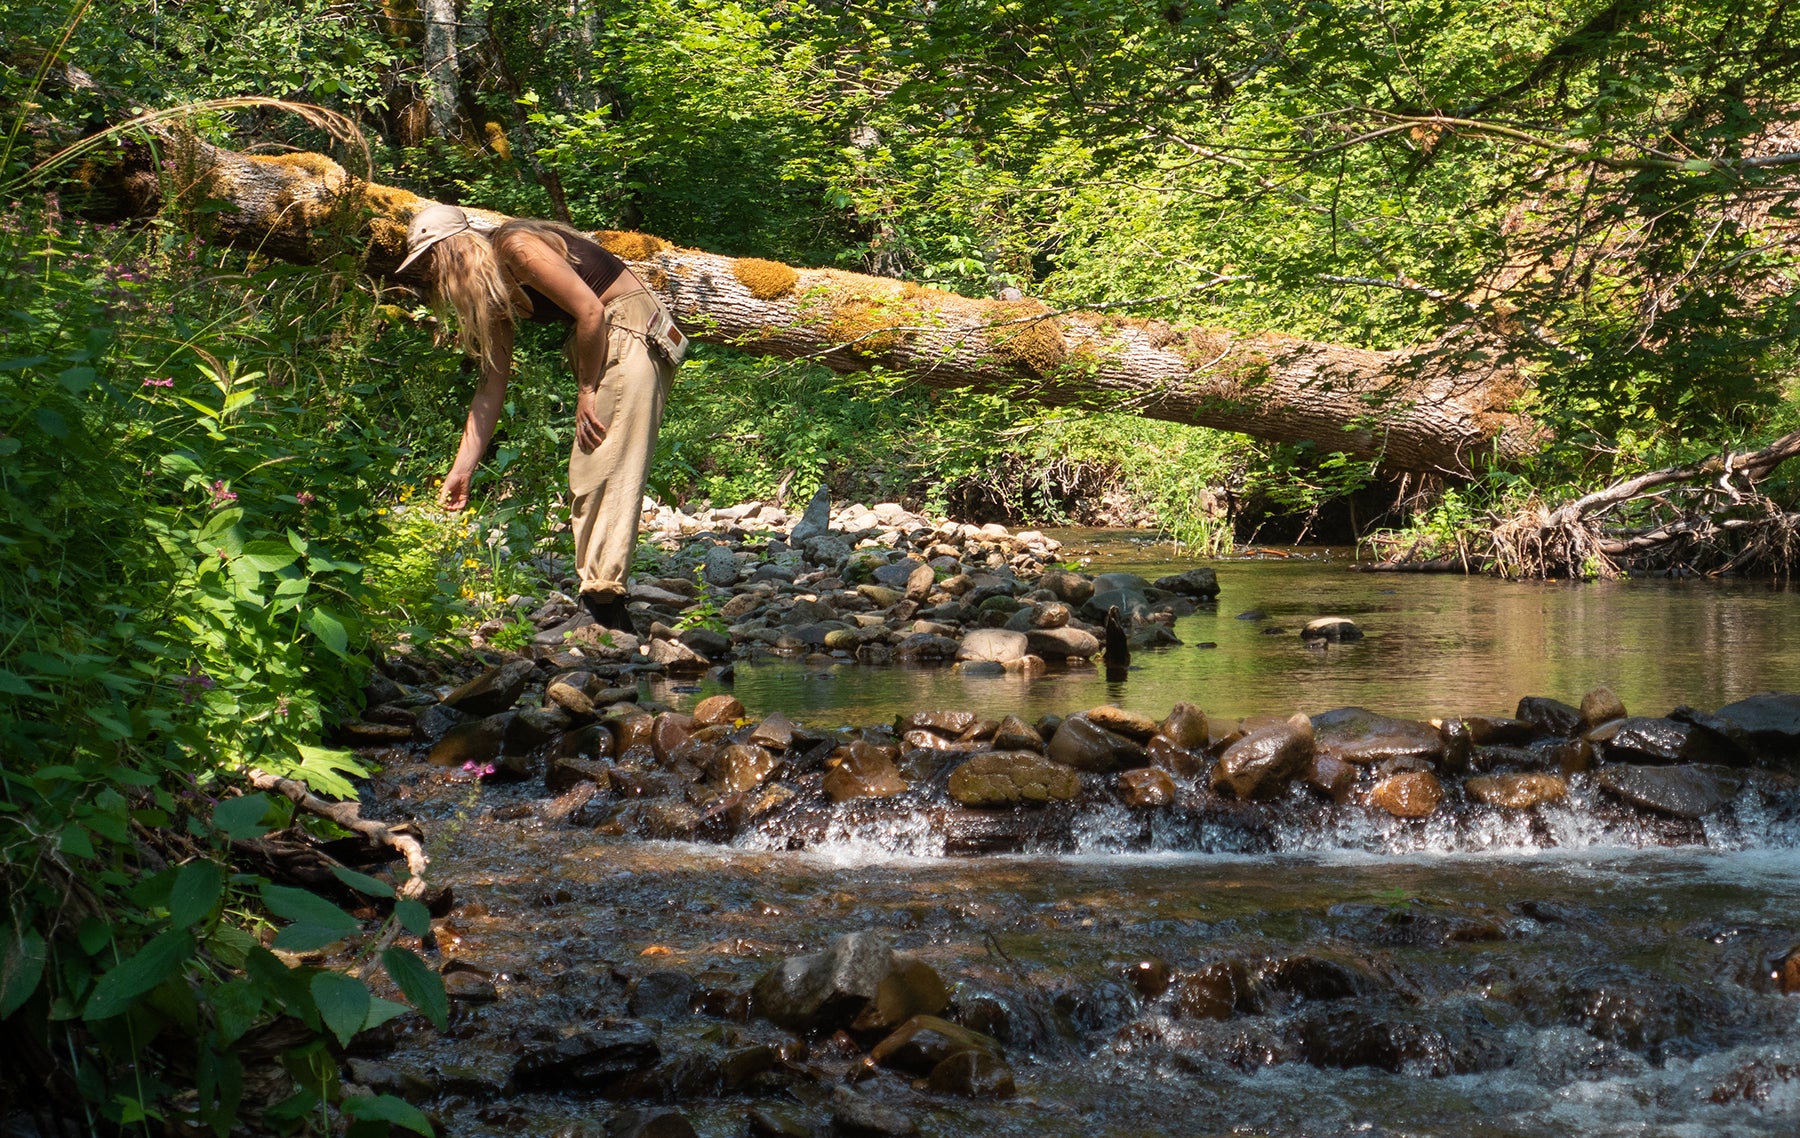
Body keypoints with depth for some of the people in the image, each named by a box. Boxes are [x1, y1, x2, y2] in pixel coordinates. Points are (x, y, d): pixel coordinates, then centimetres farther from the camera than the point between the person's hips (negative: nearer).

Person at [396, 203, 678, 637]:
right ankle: (606, 612, 5)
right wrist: (462, 468, 11)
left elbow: (590, 310, -19)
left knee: (608, 472, -14)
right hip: (598, 344, 10)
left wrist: (586, 390, -10)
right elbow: (492, 387, 13)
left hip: (630, 330, -10)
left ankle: (601, 609, -17)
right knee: (585, 479, 6)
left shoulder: (516, 248, -17)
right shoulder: (491, 292, 11)